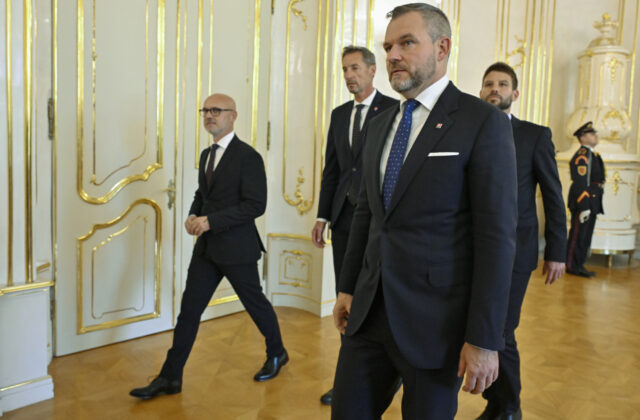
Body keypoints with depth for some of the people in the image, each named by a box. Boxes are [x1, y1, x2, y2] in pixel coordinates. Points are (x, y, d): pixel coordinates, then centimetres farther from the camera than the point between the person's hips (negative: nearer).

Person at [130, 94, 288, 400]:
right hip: (207, 247, 7)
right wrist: (193, 216, 2)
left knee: (254, 302, 11)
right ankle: (170, 377, 13)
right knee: (189, 309, 5)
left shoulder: (248, 157, -13)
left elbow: (255, 205, -19)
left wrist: (211, 221, -21)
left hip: (236, 248, -7)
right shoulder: (206, 154, 12)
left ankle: (276, 354, 35)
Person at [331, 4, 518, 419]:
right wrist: (348, 287, 15)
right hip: (370, 310, 6)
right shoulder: (380, 123, 11)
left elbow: (497, 235, -14)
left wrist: (484, 339, -15)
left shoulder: (483, 122, -10)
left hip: (436, 319, -5)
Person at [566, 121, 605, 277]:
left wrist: (594, 206, 18)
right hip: (583, 201, -10)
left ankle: (579, 265, 20)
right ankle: (572, 266, 4)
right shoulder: (582, 155, -13)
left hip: (591, 203, 10)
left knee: (586, 235, 13)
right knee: (578, 235, -3)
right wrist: (584, 207, -24)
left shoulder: (591, 155, 18)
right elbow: (580, 183, -20)